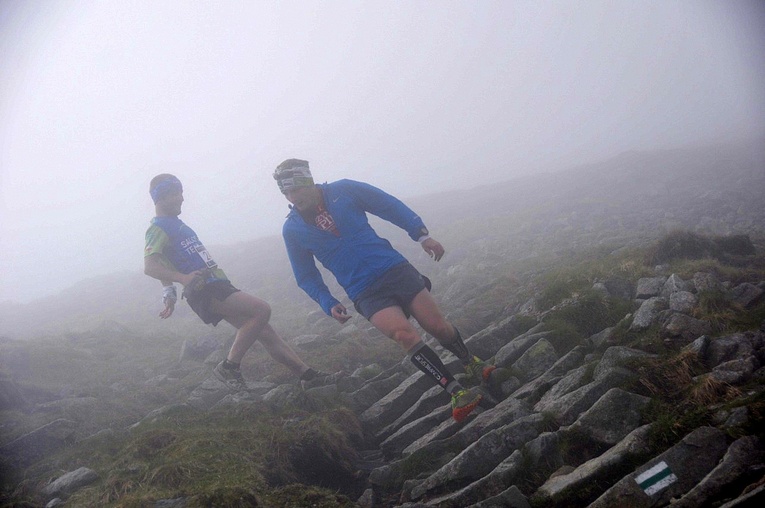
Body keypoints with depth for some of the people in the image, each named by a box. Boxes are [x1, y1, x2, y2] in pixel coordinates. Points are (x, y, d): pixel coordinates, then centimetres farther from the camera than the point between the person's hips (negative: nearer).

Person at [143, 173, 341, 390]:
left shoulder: (176, 224, 22)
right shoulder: (158, 229, -7)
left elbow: (165, 265, 32)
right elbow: (149, 267, -22)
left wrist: (169, 293, 25)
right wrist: (184, 277, -34)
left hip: (218, 286, 9)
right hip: (204, 290, -9)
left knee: (265, 332, 4)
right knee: (261, 310, -24)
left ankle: (308, 375, 5)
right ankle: (229, 367, -13)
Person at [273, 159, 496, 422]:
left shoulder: (343, 190, -2)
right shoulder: (292, 230, 2)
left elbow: (391, 206, 6)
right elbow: (306, 277, 12)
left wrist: (422, 234, -2)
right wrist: (329, 304, -2)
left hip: (396, 269, 1)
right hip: (366, 294, 0)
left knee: (438, 326, -2)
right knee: (404, 334, -24)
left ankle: (471, 363, 30)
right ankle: (458, 392, -16)